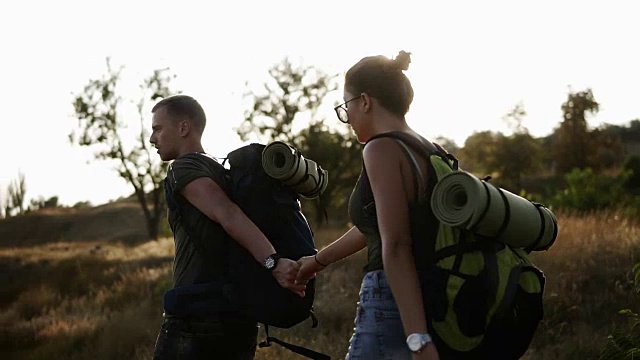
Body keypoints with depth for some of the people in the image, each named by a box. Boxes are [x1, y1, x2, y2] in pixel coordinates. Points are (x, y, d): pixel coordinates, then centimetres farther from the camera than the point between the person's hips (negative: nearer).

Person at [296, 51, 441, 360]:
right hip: (436, 308, 8)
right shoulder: (425, 150, 15)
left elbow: (395, 248, -21)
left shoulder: (383, 148, -11)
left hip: (394, 310, -8)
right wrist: (319, 260, 42)